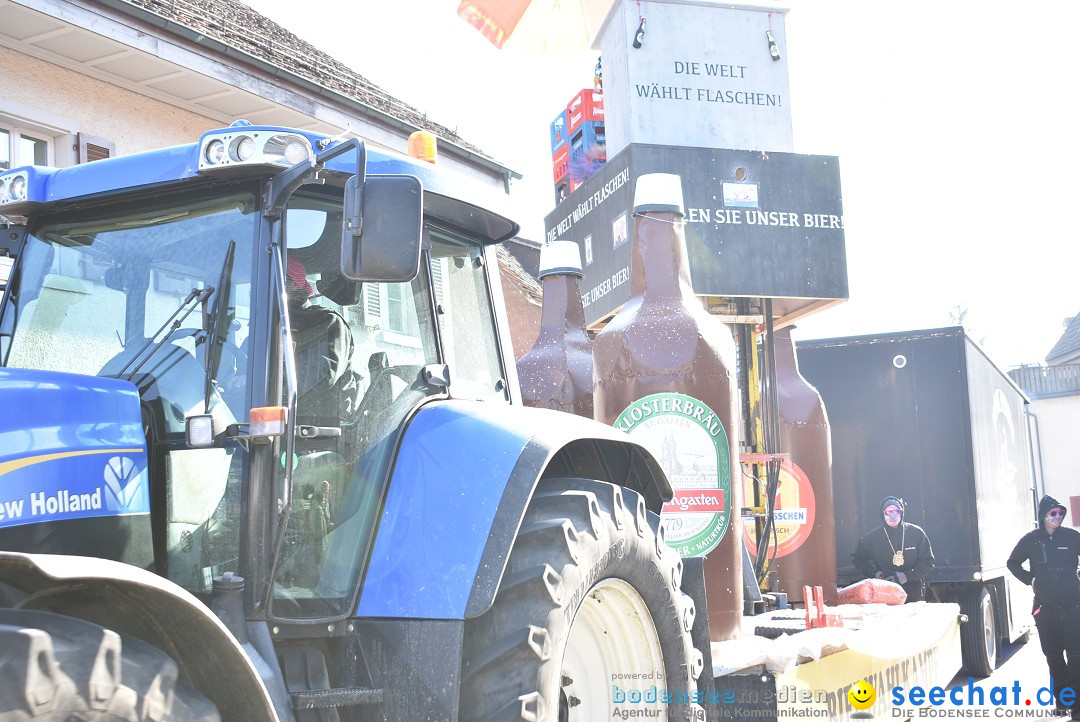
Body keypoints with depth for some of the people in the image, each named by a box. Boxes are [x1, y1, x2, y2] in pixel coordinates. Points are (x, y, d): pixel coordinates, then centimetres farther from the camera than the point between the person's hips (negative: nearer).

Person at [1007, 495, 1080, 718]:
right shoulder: (1031, 540, 1)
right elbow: (1012, 562, 14)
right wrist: (1029, 579, 2)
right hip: (1045, 607, 2)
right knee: (1053, 654, 8)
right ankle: (1061, 696, 21)